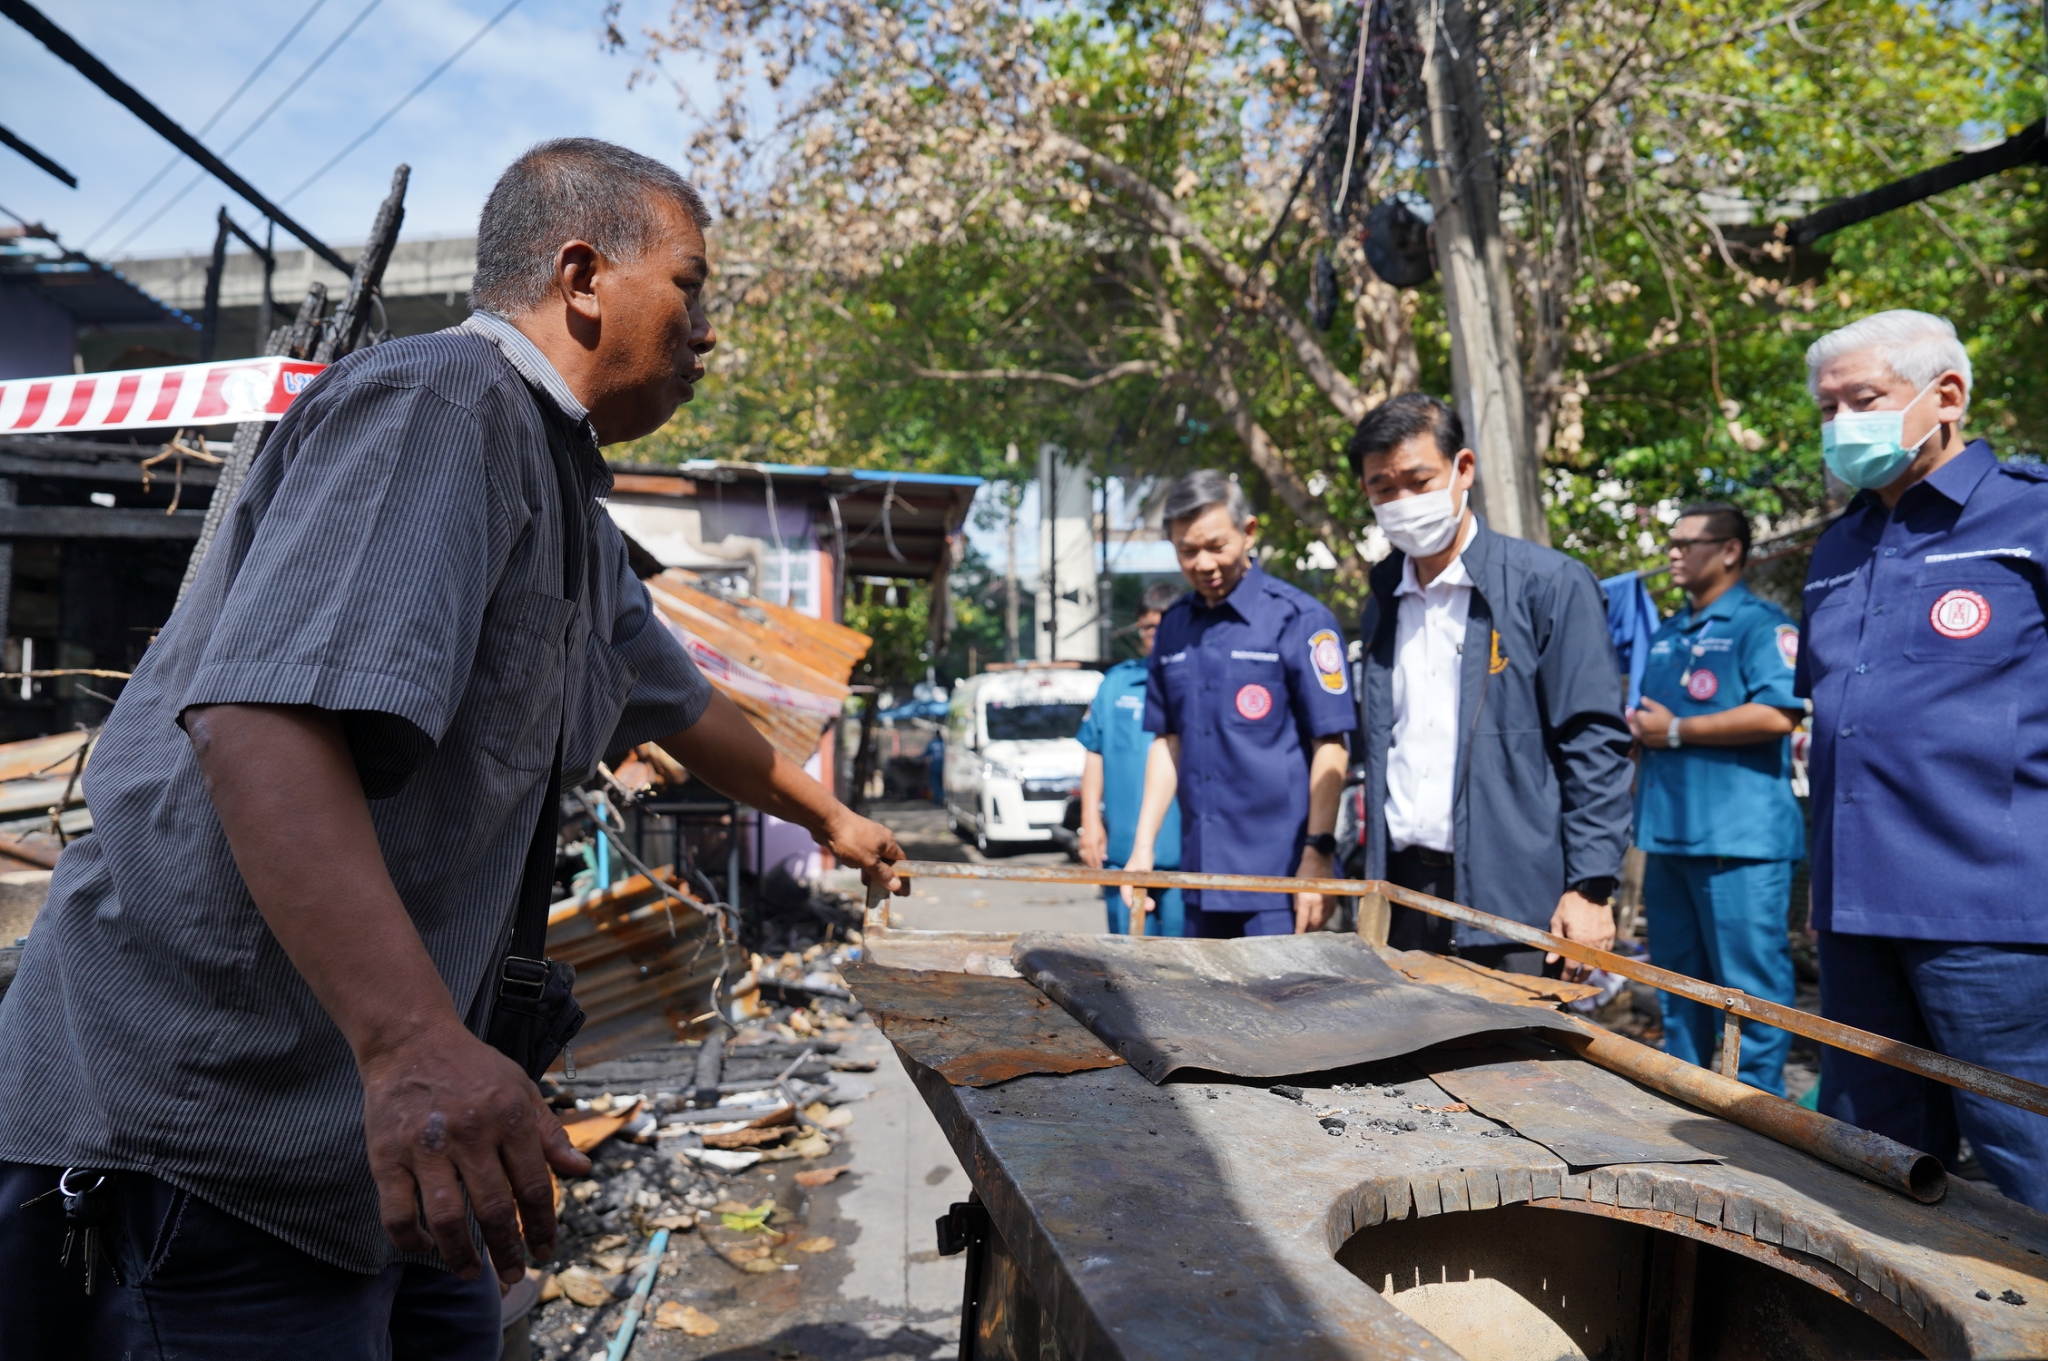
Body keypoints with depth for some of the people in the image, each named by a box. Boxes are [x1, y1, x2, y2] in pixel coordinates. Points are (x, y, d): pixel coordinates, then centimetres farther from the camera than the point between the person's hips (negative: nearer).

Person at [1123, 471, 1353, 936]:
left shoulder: (1299, 618, -7)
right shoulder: (1174, 625, 9)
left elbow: (1329, 746, -9)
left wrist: (1317, 858, -13)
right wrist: (1144, 846, 8)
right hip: (1200, 878, 6)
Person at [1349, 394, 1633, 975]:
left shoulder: (1551, 585, -3)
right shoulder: (1384, 599, 13)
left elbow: (1595, 747, -7)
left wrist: (1590, 888, -13)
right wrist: (1373, 884, 11)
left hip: (1511, 894, -5)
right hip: (1404, 893, 5)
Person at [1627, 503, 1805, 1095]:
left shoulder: (1762, 624, -6)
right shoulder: (1665, 636, 20)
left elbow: (1776, 714, -20)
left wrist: (1675, 730, -13)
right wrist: (1638, 726, 7)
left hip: (1740, 836, -8)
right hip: (1668, 834, 8)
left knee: (1751, 979, -2)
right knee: (1678, 975, 16)